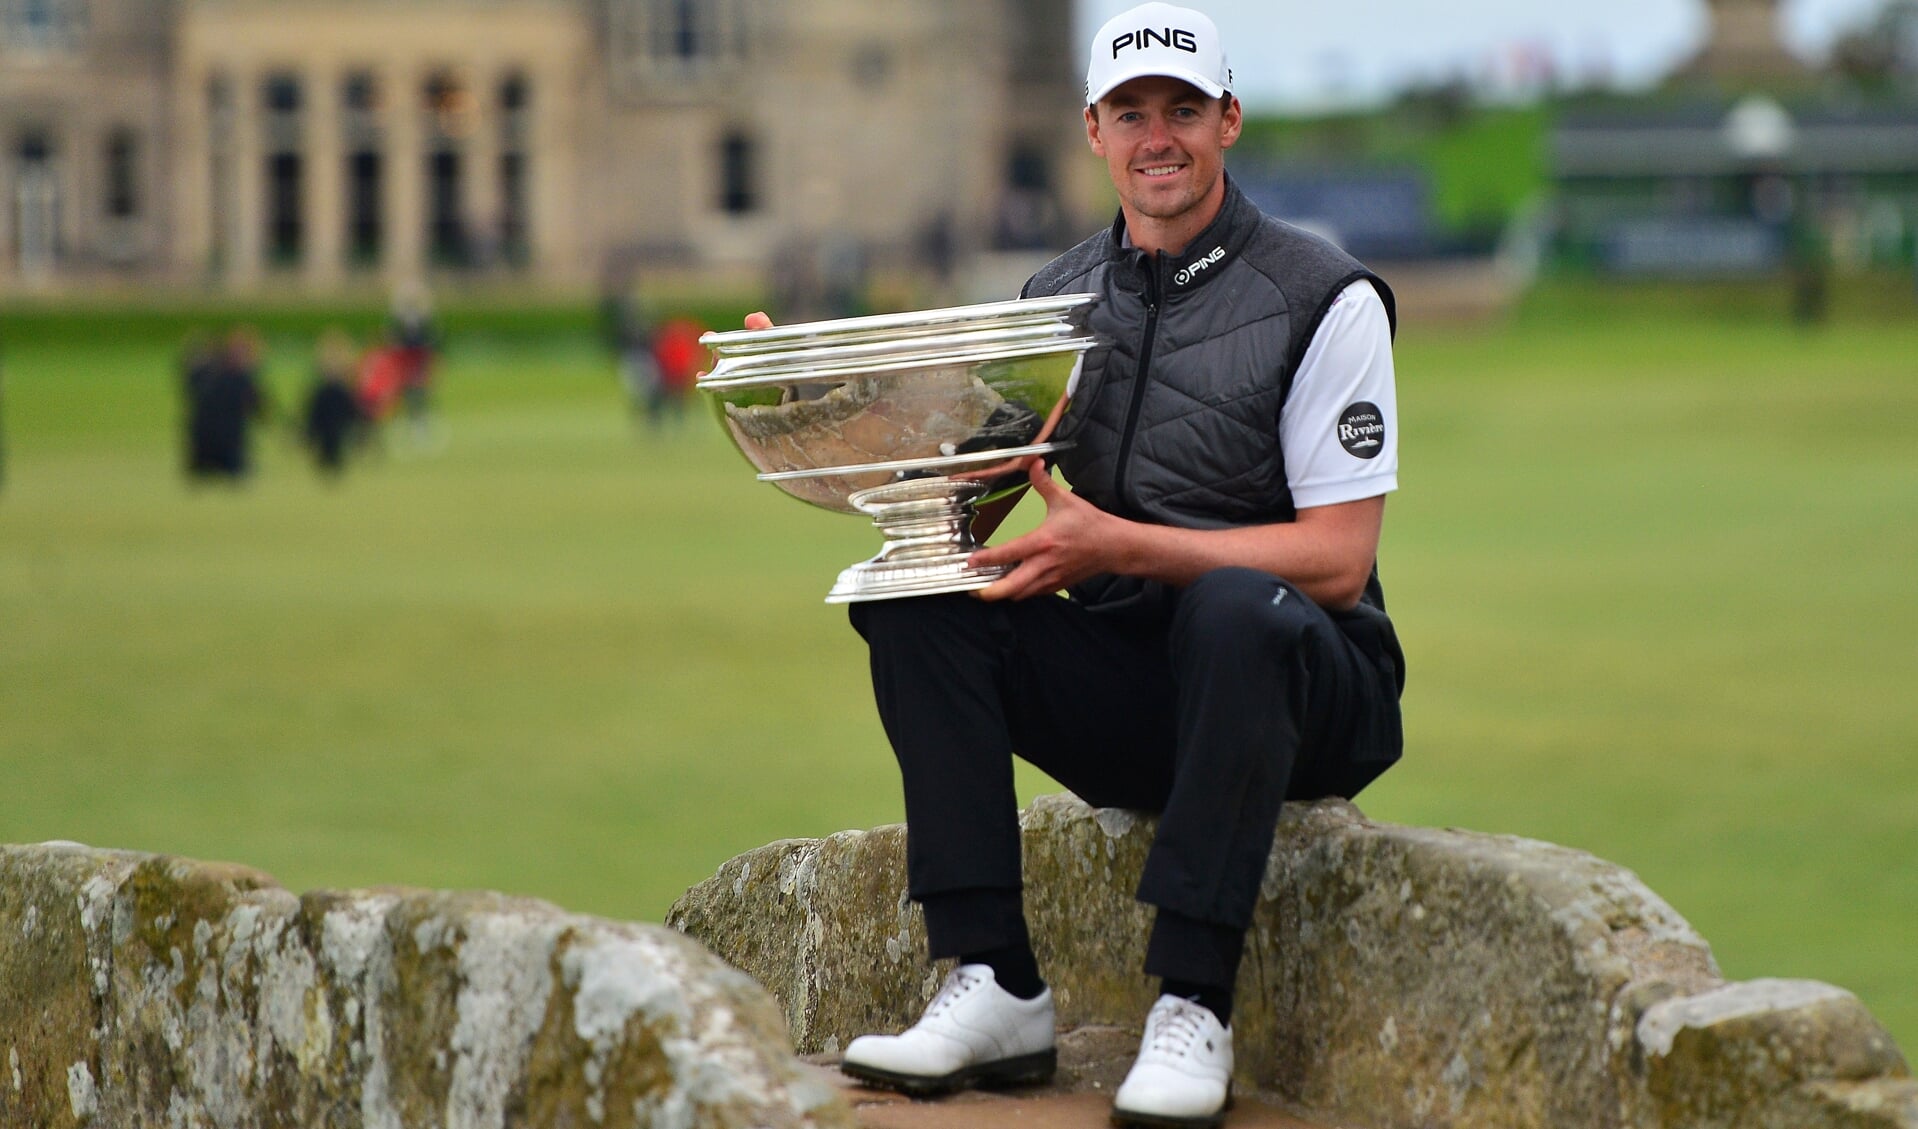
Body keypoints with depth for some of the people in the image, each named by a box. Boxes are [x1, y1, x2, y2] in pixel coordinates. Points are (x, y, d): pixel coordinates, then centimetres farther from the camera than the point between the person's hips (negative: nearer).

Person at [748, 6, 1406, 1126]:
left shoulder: (1324, 299, -7)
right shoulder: (1061, 299, 10)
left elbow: (1337, 561, -15)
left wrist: (1118, 545, -26)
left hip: (1303, 692, -5)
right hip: (1123, 693, 5)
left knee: (1237, 608, -38)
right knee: (915, 601, -17)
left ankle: (1193, 1009, -36)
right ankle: (997, 989, -23)